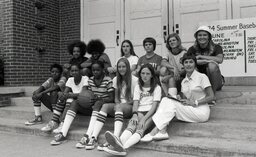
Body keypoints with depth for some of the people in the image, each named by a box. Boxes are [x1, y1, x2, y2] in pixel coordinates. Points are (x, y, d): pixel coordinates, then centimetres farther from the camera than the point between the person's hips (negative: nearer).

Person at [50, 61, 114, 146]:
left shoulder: (108, 81, -5)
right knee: (74, 102, -15)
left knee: (98, 103, -37)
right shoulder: (90, 80, 11)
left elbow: (111, 98, -10)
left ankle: (89, 135, -46)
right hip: (91, 106, 5)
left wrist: (99, 98, -27)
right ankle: (63, 134, -24)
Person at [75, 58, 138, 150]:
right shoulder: (116, 80, 14)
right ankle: (92, 138, -38)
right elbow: (116, 97, 15)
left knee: (118, 107, -37)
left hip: (130, 107, -4)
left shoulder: (134, 80, -3)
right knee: (105, 106, -27)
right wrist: (118, 103, -8)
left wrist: (122, 104, -14)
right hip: (119, 105, 4)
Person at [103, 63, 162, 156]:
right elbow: (135, 103, 4)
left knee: (141, 128, -34)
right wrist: (135, 115, -18)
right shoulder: (138, 87, 18)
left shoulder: (157, 87, 7)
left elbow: (154, 106, -5)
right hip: (140, 112, 3)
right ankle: (119, 143, -63)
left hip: (150, 113, -2)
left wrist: (144, 119, -20)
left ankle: (123, 147, -62)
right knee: (132, 124, -32)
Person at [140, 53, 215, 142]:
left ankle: (156, 131, -28)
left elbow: (211, 97, -6)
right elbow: (185, 100, 14)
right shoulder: (183, 81, 16)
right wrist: (180, 99, -9)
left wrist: (194, 102, -16)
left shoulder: (202, 77, -1)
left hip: (201, 111, -5)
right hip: (189, 111, 5)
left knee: (171, 103, -26)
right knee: (165, 100, -18)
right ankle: (162, 131, -33)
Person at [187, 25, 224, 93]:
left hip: (215, 82, -1)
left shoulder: (216, 47, -2)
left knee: (212, 65, -30)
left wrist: (200, 56, -19)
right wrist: (205, 61, -27)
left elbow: (219, 59, -24)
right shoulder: (192, 49, 2)